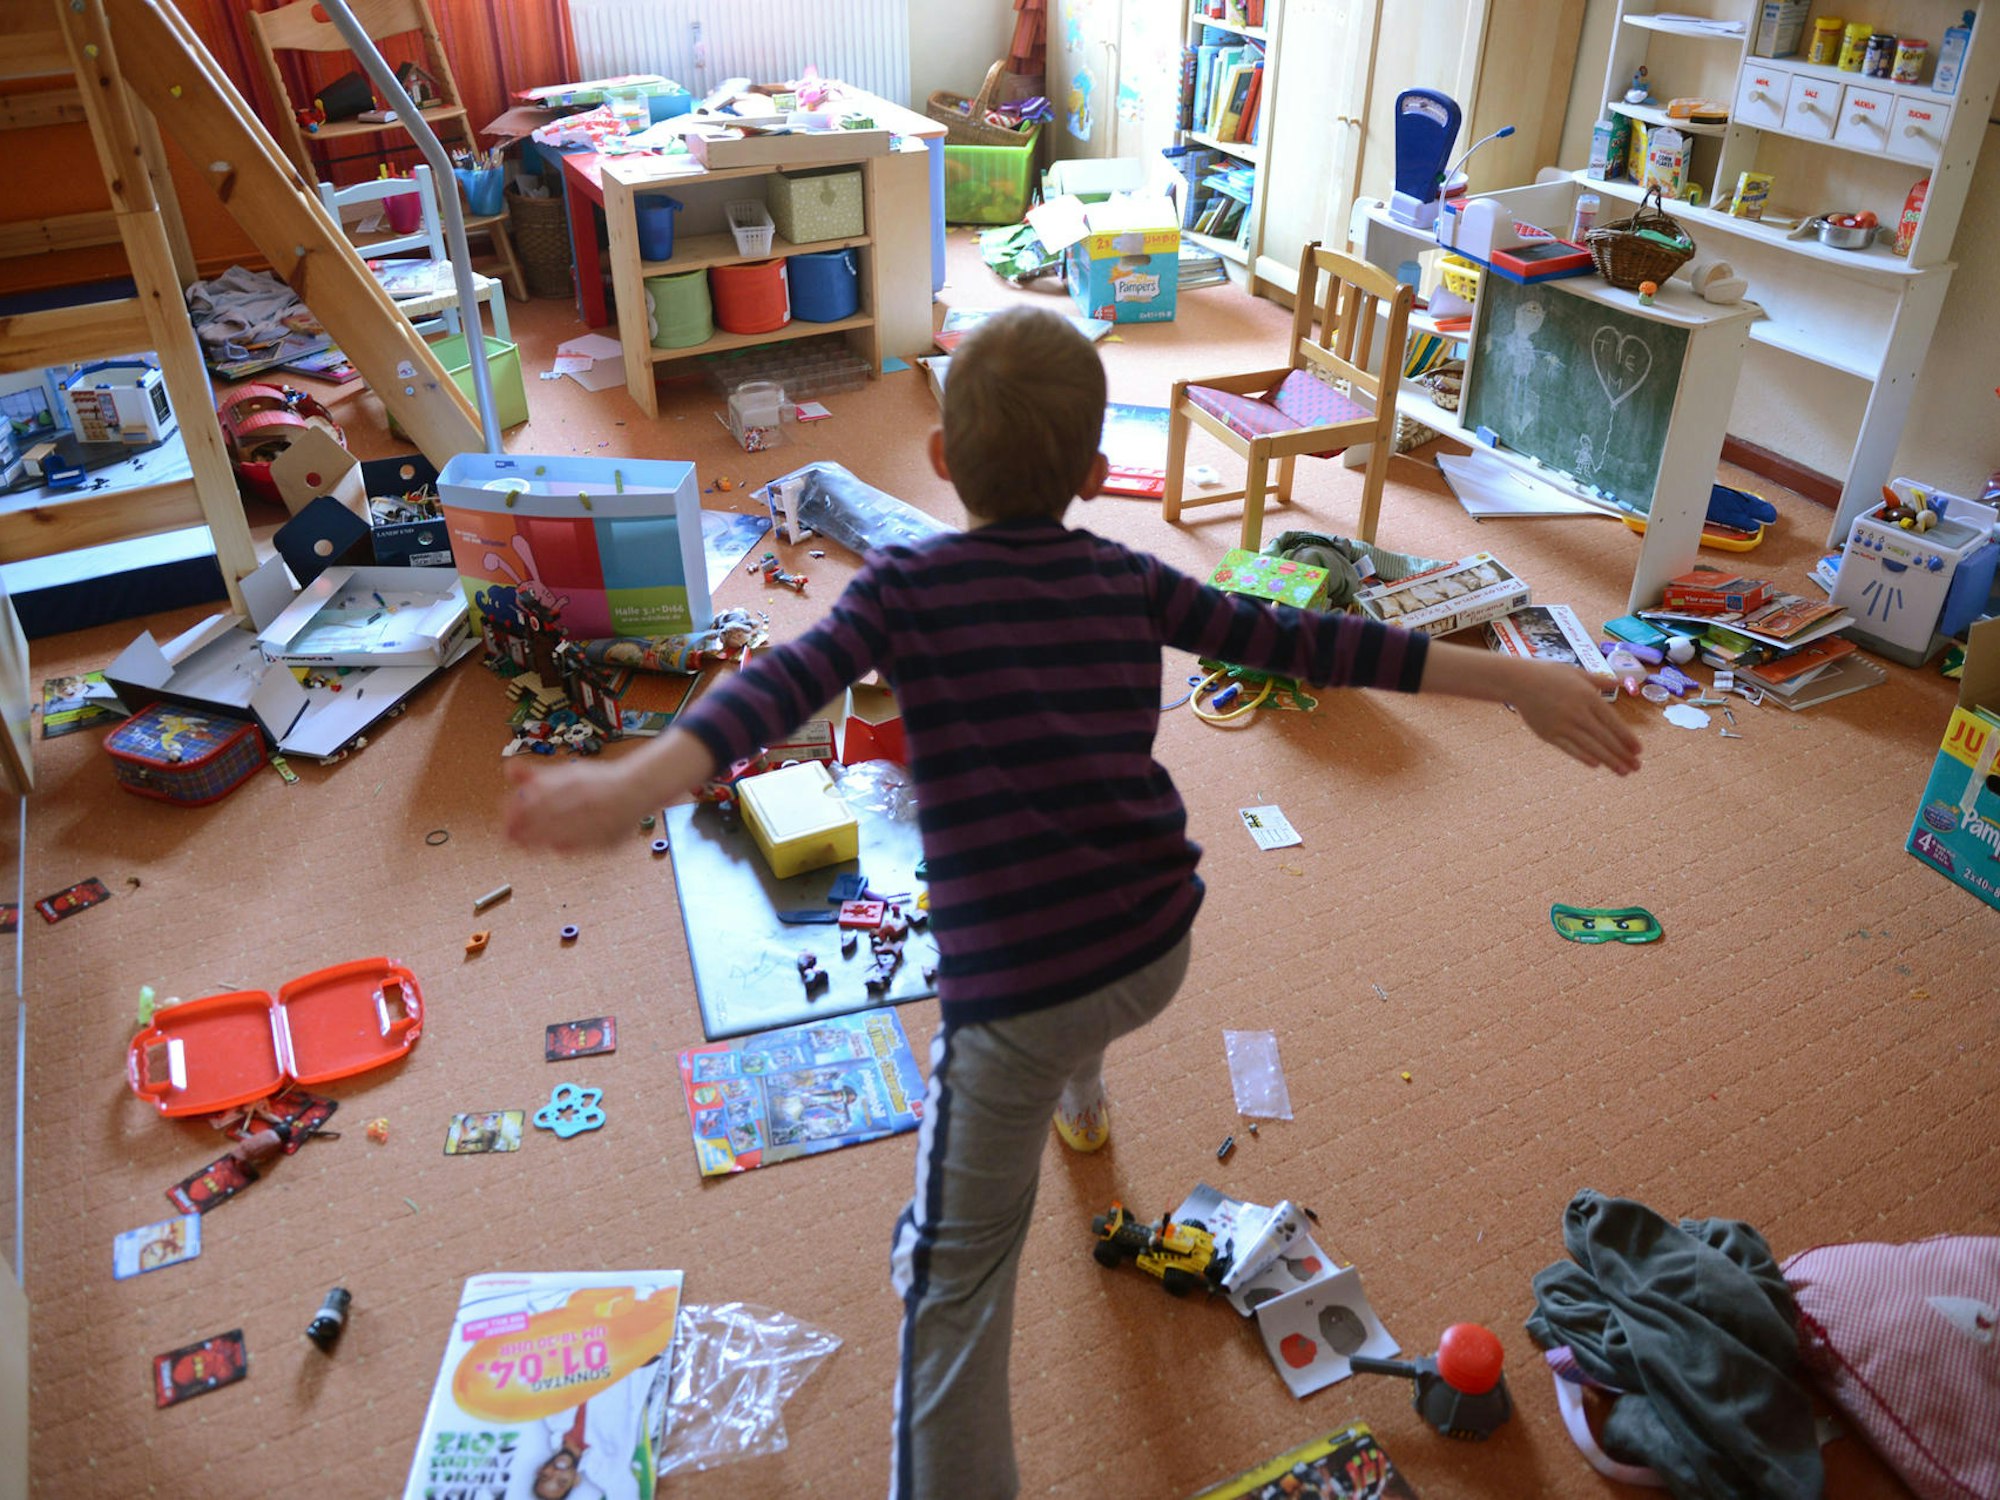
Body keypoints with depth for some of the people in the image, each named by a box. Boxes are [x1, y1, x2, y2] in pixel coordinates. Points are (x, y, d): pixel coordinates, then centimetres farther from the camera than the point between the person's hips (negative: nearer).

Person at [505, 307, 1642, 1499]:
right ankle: (1082, 1103, 70)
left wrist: (640, 781, -35)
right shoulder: (1129, 581, 6)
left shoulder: (907, 584, -2)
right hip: (1157, 953, 5)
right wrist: (1516, 682, 7)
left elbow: (786, 684, -21)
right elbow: (1306, 642, 3)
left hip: (1012, 992, -5)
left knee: (956, 1280, 9)